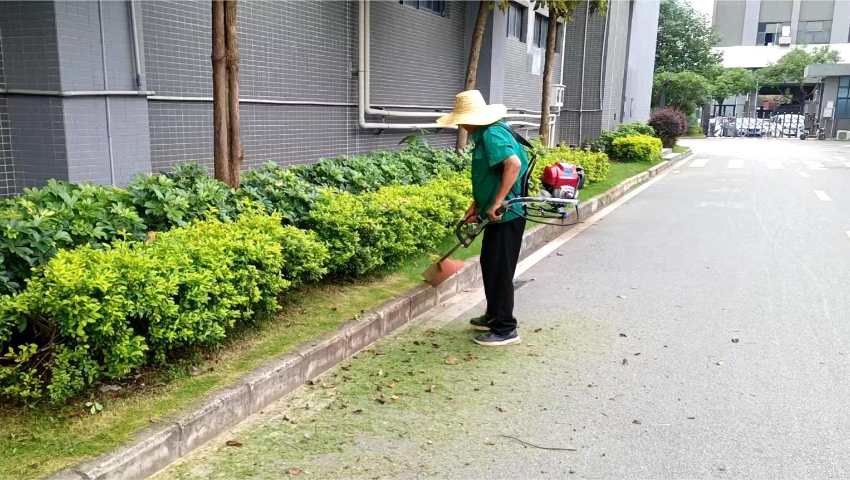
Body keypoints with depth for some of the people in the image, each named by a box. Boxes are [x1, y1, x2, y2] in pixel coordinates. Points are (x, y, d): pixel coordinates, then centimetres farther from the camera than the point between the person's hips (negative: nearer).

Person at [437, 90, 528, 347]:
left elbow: (514, 164, -34)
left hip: (506, 216, -11)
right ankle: (493, 316, 33)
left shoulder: (491, 135, -19)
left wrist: (496, 203, -32)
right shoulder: (486, 134, 13)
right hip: (498, 216, 11)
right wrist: (476, 205, 18)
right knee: (490, 265, 19)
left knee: (500, 270, -3)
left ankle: (505, 329, 8)